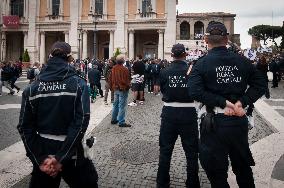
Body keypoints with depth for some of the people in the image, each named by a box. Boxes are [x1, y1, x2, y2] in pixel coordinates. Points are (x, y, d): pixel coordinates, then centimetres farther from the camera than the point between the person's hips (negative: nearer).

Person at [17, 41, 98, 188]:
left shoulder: (32, 88, -2)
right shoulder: (79, 85, -10)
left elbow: (25, 127, -6)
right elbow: (81, 123, -18)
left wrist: (40, 159, -7)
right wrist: (61, 158, -16)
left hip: (43, 155, 3)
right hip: (73, 156, -2)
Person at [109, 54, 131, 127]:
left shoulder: (113, 69, 4)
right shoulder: (124, 69, -18)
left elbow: (110, 79, 11)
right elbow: (127, 80, -17)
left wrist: (112, 88, 19)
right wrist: (128, 87, -1)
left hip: (116, 89, 7)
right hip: (123, 89, -7)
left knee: (115, 104, 19)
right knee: (122, 106, -2)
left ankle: (114, 119, 29)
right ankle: (121, 122, 1)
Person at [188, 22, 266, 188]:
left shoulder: (201, 64, -9)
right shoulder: (242, 61, 1)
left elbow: (195, 91, -22)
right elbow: (261, 84, -1)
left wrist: (223, 103, -16)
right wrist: (241, 102, -8)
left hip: (215, 122, -3)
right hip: (240, 120, 4)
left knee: (217, 174, 12)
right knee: (243, 168, 24)